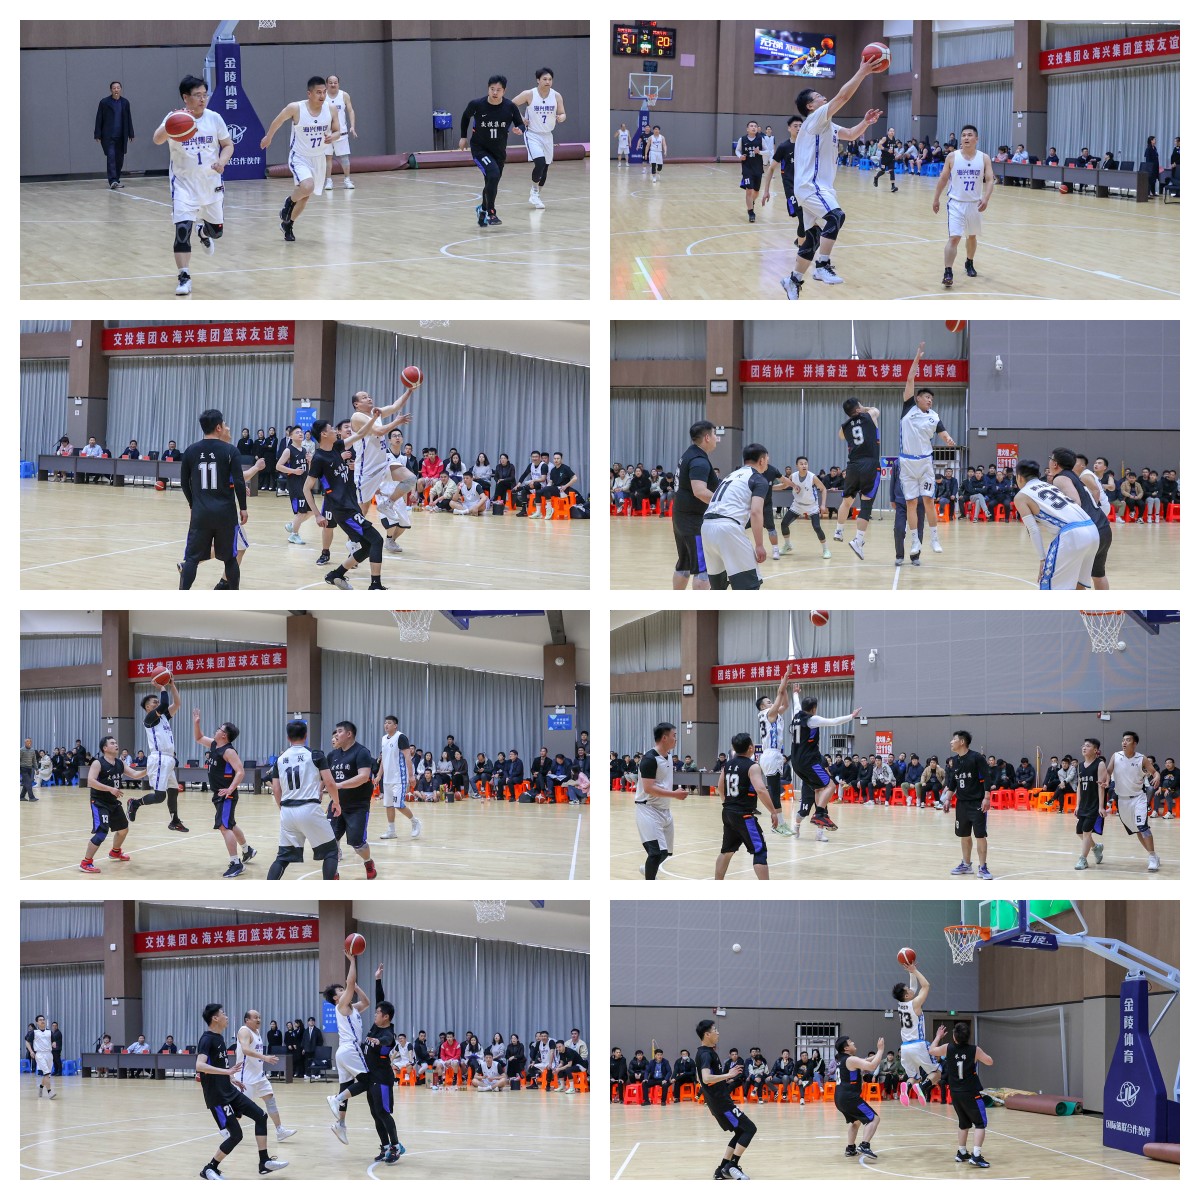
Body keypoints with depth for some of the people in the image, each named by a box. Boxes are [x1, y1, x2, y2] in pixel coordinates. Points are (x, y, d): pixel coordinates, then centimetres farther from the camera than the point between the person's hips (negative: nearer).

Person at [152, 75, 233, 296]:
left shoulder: (215, 118, -4)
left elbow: (228, 144, 6)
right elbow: (157, 140, -29)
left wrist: (222, 161, -16)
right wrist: (168, 127, -52)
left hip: (211, 182, 3)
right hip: (184, 183, -3)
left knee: (217, 231, 14)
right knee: (182, 228, -18)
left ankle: (203, 231, 51)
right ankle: (184, 276, -11)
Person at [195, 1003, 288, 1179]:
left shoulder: (219, 1037, 12)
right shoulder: (207, 1039, -18)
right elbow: (200, 1066, -33)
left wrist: (231, 1078, 33)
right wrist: (227, 1071, -38)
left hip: (230, 1091, 10)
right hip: (217, 1097, -10)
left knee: (260, 1116, 6)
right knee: (235, 1135, -9)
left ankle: (264, 1162, 11)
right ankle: (209, 1169, 6)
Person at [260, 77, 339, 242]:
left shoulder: (331, 109, -11)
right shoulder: (295, 108, -21)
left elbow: (337, 131, 2)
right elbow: (278, 121, -2)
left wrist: (332, 137, -22)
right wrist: (268, 137, 14)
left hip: (318, 158, 5)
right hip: (299, 157, -5)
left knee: (305, 195, 16)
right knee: (307, 187, -29)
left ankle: (288, 224, 38)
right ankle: (289, 202, 4)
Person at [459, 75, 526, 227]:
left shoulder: (510, 107, -14)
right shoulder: (476, 105, -17)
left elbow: (521, 124, -2)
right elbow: (466, 117, 5)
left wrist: (520, 129, -25)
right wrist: (463, 136, 8)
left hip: (499, 151, 3)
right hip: (480, 149, -3)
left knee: (492, 183, 15)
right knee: (493, 174, -27)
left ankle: (483, 209, 44)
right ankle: (491, 213, -17)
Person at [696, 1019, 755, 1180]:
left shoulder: (707, 1052, 14)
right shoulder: (706, 1054, -18)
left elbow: (709, 1077, 27)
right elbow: (706, 1078, -34)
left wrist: (726, 1079, 23)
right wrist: (728, 1075, -29)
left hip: (719, 1100, 10)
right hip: (720, 1101, -10)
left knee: (740, 1132, 15)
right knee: (749, 1129, -8)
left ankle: (722, 1170, 12)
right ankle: (732, 1166, -9)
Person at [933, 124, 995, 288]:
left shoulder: (984, 159, -4)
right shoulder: (952, 157, -5)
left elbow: (990, 180, -7)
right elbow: (943, 179, 3)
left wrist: (986, 198, -23)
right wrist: (936, 199, 4)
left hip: (975, 204, 2)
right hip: (956, 203, -2)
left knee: (972, 236, 19)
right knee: (954, 237, -14)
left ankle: (969, 264, 42)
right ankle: (948, 272, -17)